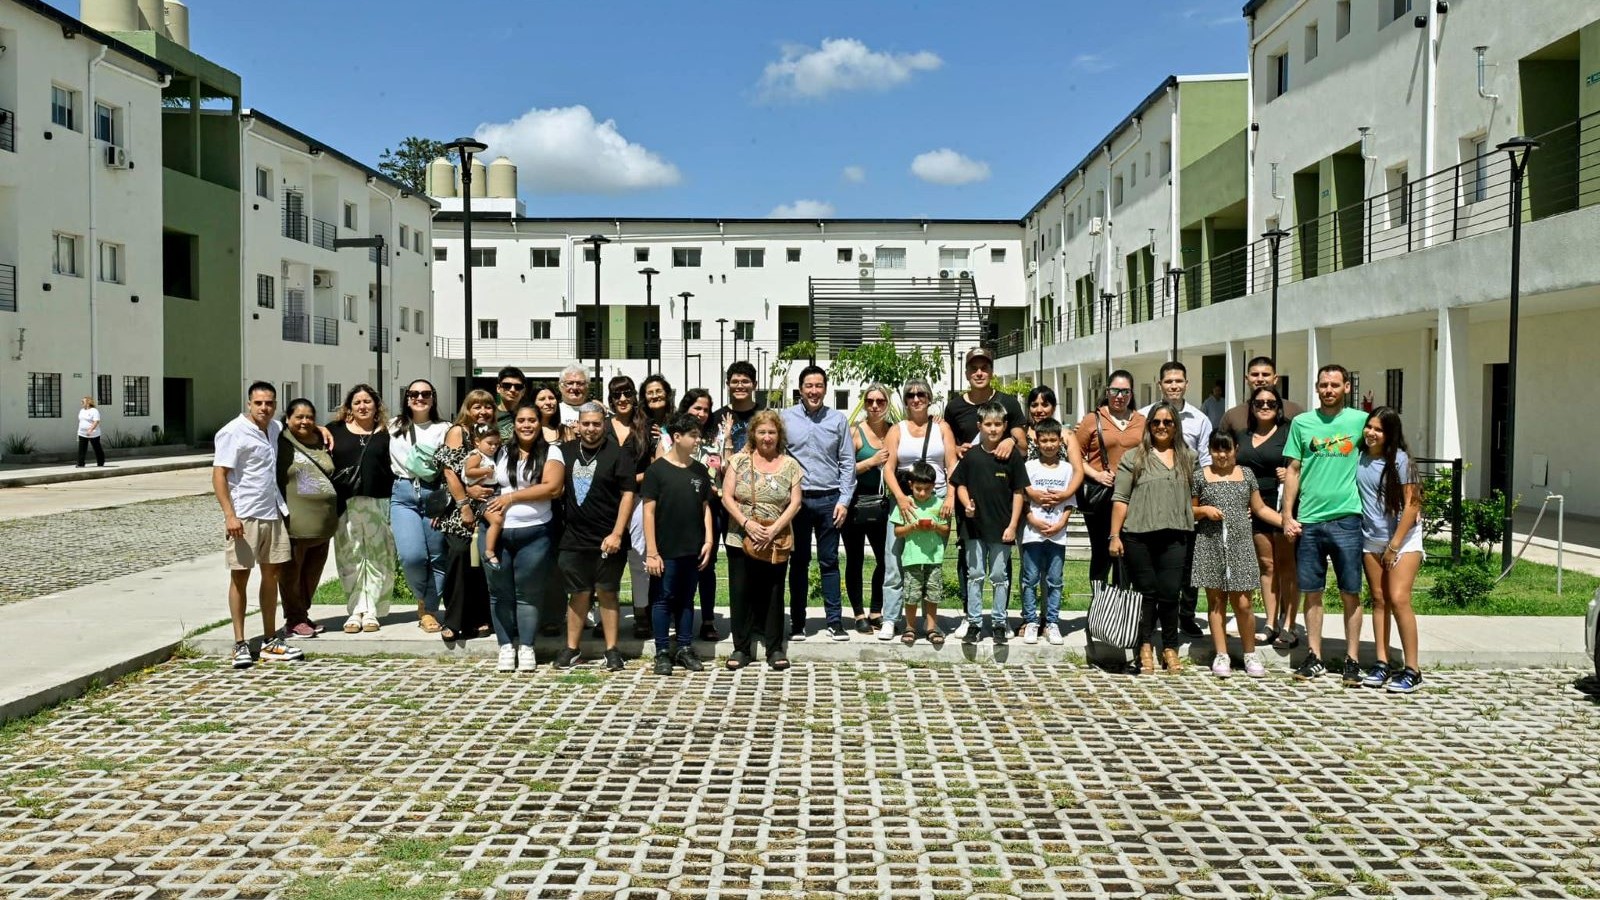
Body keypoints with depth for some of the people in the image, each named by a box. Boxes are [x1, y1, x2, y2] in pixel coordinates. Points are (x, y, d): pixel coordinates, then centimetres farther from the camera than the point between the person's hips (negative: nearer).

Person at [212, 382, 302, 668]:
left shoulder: (275, 428, 10)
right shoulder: (233, 433, -11)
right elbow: (219, 475, -15)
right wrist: (229, 515, -23)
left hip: (272, 514, 7)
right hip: (243, 517, -7)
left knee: (271, 575, 10)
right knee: (240, 577, 0)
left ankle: (270, 641, 18)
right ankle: (240, 645, 6)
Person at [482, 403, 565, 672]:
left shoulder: (551, 453, 3)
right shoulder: (501, 452, 12)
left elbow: (552, 488, -10)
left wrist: (512, 497, -10)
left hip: (534, 533, -3)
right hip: (495, 532, 3)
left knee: (528, 593, 4)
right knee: (500, 592, 7)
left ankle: (526, 647, 13)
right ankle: (506, 646, 17)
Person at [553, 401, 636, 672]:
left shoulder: (618, 455, -4)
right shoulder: (566, 451, 7)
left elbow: (628, 495, -8)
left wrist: (617, 534, -14)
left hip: (608, 540, -3)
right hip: (574, 538, 3)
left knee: (607, 594, 4)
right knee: (578, 594, 9)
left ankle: (612, 650, 11)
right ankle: (571, 649, 17)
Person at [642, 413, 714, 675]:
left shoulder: (700, 471, 7)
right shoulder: (657, 469, -7)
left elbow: (705, 507, 13)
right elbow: (649, 511, -8)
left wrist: (708, 540, 2)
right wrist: (651, 551, -12)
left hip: (693, 550, 4)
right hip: (666, 550, -4)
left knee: (687, 599, 12)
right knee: (664, 599, 5)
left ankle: (685, 649, 22)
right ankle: (663, 652, 14)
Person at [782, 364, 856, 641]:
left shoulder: (838, 420, 5)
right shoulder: (785, 418, 2)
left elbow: (847, 463, 5)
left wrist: (844, 500, -2)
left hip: (829, 499, 1)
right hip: (797, 498, -1)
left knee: (830, 562, 6)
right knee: (799, 562, 6)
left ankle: (834, 621, 11)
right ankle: (797, 623, 13)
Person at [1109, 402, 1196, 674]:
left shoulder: (1188, 458, 12)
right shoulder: (1133, 457, 3)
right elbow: (1120, 499, 0)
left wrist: (1194, 523, 9)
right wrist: (1115, 536, -5)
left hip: (1175, 536, 2)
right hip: (1139, 536, -1)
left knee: (1170, 593, 1)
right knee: (1146, 592, 5)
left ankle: (1170, 648, 15)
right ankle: (1145, 647, 15)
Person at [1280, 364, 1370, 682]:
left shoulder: (1360, 421, 3)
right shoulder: (1302, 423, 6)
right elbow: (1293, 471, 8)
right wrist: (1287, 515, 2)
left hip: (1345, 518, -1)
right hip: (1308, 520, 1)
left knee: (1350, 593, 3)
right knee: (1312, 593, 8)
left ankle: (1351, 660, 12)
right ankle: (1315, 658, 17)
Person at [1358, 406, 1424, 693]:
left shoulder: (1399, 460, -12)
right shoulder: (1359, 458, 1)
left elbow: (1411, 505, -12)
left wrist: (1394, 545, -12)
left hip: (1403, 538, -5)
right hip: (1371, 539, 5)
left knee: (1398, 599, -12)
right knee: (1379, 600, 7)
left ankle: (1412, 670, -6)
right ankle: (1382, 664, 13)